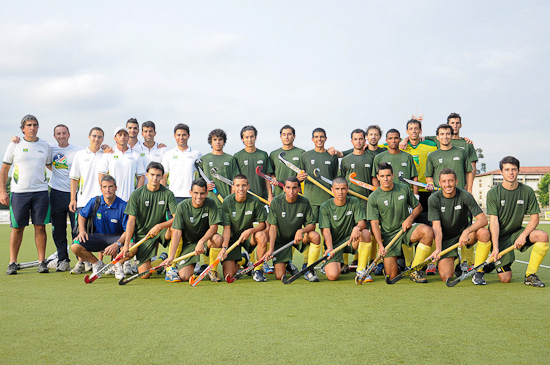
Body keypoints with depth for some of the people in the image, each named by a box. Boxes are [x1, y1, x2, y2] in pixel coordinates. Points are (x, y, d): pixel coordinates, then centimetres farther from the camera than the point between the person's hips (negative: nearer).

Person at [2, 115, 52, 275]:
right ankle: (12, 263, 11)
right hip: (19, 192, -1)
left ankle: (42, 262, 8)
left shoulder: (45, 146, 11)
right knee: (17, 227, 2)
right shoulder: (14, 145, 5)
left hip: (41, 191, 1)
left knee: (40, 226, 1)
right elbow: (4, 169, 7)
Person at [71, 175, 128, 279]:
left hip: (117, 237, -3)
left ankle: (118, 264, 2)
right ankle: (97, 264, 5)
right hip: (97, 237, 3)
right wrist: (82, 230, -2)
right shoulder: (94, 202, -3)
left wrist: (117, 244, -33)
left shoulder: (123, 206, -14)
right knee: (75, 246, -22)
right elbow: (82, 215, 16)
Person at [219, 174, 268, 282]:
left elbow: (262, 224, -9)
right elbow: (227, 228, -15)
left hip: (248, 236, 1)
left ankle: (258, 270, -15)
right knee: (228, 275, -13)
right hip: (232, 238, -1)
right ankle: (239, 263, 26)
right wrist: (224, 247, -28)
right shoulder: (227, 202, -15)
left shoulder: (255, 201, -13)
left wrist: (250, 231, -28)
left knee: (262, 235, -34)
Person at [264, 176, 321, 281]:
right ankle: (286, 264, 26)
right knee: (279, 276, -13)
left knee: (315, 236, -32)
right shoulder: (276, 202, -14)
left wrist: (301, 231, -30)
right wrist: (271, 249, -21)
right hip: (280, 240, -1)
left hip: (298, 237, 1)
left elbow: (312, 225, -7)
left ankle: (309, 271, -14)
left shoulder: (304, 202, -9)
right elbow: (273, 226, -12)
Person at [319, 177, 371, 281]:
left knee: (366, 233, -31)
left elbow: (362, 223, -8)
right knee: (332, 276, -23)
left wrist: (357, 228, -32)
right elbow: (326, 231, -12)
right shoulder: (325, 207, -8)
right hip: (333, 244, -2)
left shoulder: (354, 202, -1)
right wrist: (330, 248, -29)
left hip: (350, 241, 2)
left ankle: (361, 270, -16)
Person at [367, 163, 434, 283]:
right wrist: (380, 245, -18)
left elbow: (418, 207, 13)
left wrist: (410, 218, -9)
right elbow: (374, 224, -7)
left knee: (428, 232, -33)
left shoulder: (404, 188, 1)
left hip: (406, 228, 2)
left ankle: (415, 269, -17)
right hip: (389, 234, -2)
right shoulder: (373, 198, -6)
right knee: (391, 276, -11)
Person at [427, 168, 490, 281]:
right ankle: (455, 261, 24)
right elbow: (437, 227, -16)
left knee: (484, 233, -33)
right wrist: (438, 249, -31)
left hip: (464, 233, 0)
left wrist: (467, 232, -37)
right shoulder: (433, 199, -13)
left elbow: (483, 219, -20)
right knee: (445, 277, -15)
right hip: (445, 239, 0)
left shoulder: (465, 196, -14)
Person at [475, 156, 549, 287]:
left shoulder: (527, 191, -2)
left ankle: (530, 275, -11)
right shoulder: (493, 193, -10)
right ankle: (478, 272, 17)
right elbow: (494, 221, -17)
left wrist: (523, 235, -20)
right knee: (505, 279, -12)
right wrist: (495, 248, -26)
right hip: (499, 236, -4)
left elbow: (534, 217, -2)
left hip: (517, 232, 4)